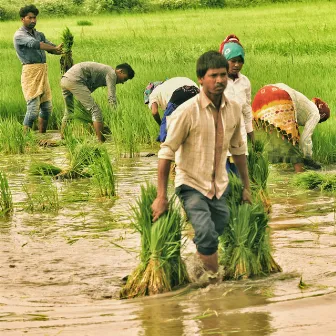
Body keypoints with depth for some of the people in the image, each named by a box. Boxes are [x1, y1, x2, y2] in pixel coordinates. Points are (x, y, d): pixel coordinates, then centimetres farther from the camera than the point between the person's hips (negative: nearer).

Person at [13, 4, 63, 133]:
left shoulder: (39, 34, 20)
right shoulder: (19, 35, -6)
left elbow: (51, 47, 7)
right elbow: (35, 44, -23)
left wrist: (63, 51, -14)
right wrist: (55, 48, -27)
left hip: (43, 73, 8)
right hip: (30, 73, -8)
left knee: (47, 107, 9)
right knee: (33, 108, -14)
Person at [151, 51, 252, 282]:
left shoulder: (234, 109, 0)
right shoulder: (187, 111, -17)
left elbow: (238, 148, 14)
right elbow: (167, 152, -14)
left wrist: (246, 186, 17)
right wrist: (161, 197, -15)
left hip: (220, 187, 5)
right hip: (192, 185, -5)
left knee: (211, 240, 8)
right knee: (207, 235, -25)